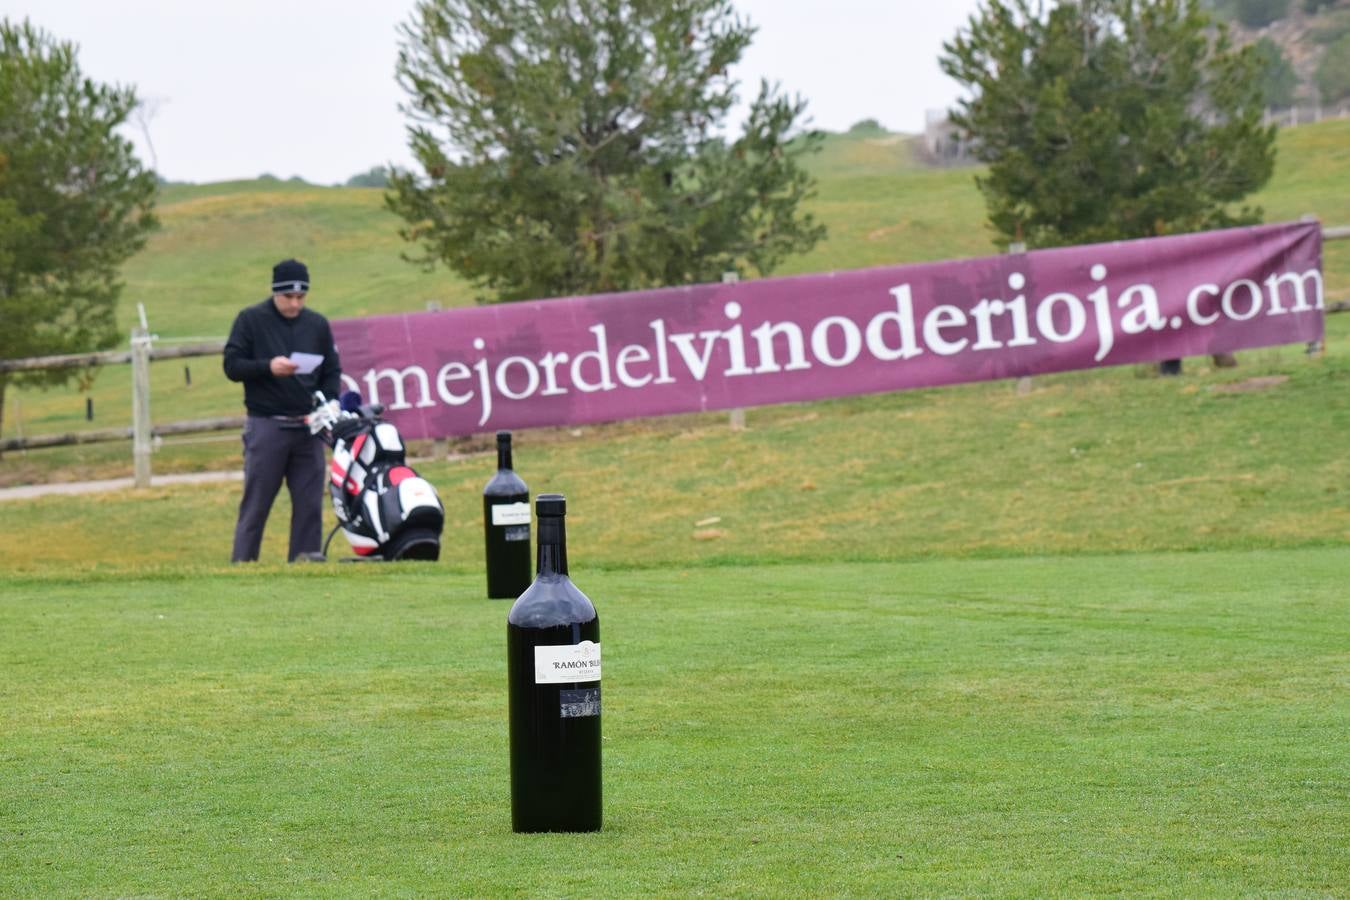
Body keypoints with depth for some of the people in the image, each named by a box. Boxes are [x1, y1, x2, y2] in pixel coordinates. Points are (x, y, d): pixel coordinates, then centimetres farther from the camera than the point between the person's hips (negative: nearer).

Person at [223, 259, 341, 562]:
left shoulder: (317, 324, 11)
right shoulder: (251, 320, 1)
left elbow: (332, 372, 14)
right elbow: (232, 366, -3)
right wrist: (268, 367, -20)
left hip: (308, 426, 3)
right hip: (266, 426, -3)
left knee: (310, 501, 2)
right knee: (256, 502, -2)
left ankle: (305, 557, 7)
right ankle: (242, 560, 0)